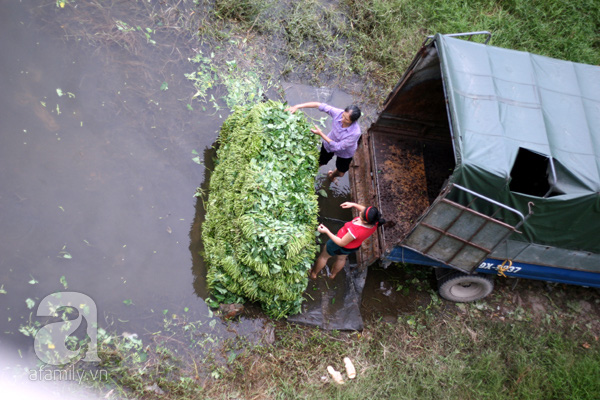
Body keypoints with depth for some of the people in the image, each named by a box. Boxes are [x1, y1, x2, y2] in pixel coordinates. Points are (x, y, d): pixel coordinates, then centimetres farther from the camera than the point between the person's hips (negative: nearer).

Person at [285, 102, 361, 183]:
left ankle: (332, 175, 63)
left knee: (340, 173, 25)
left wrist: (320, 134, -37)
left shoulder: (355, 133, -44)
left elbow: (337, 147, -35)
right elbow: (318, 105, -28)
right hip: (329, 143, 1)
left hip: (344, 153, -1)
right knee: (319, 163, 23)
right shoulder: (338, 113, -36)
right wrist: (297, 106, -33)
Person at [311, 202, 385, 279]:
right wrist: (353, 204, -9)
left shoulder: (355, 231, -47)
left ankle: (313, 273, 50)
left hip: (340, 246, -6)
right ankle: (333, 274, 63)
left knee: (324, 256, 25)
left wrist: (326, 231, -27)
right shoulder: (375, 221, -29)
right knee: (341, 258, 36)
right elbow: (366, 211, -4)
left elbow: (341, 243, -29)